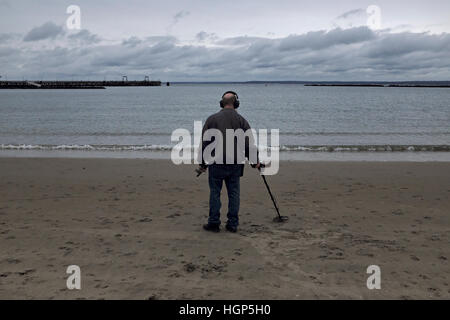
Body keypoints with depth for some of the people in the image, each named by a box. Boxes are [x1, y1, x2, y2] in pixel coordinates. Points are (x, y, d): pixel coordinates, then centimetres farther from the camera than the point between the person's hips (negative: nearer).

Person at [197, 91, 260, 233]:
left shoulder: (212, 119, 2)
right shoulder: (241, 120, 3)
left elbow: (204, 143, 3)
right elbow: (249, 144, 4)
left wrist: (202, 163, 10)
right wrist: (255, 161, 15)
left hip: (216, 163, -1)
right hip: (235, 163, 1)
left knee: (215, 192, 5)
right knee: (234, 193, 8)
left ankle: (214, 223, 9)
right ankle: (233, 224, 12)